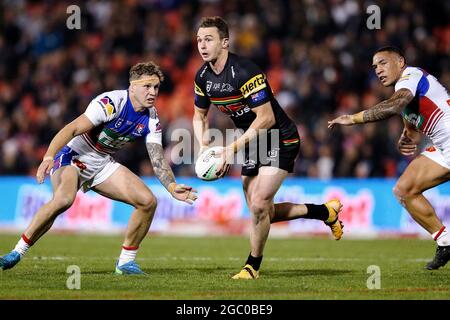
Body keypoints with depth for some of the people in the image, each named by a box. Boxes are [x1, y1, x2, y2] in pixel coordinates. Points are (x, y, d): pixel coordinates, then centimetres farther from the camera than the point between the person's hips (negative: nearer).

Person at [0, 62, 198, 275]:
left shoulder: (151, 119, -3)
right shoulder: (111, 103, -24)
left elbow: (158, 160, -2)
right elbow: (72, 129, -29)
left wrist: (172, 188, -20)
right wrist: (48, 157, -42)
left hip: (103, 165, 7)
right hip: (73, 157, -7)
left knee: (148, 201, -7)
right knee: (64, 199, -36)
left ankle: (126, 261, 7)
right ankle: (17, 253, -24)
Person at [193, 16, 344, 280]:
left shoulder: (244, 72, -27)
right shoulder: (203, 76, -2)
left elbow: (266, 118, -28)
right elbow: (200, 115, 13)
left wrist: (233, 148, -28)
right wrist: (204, 146, -5)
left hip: (280, 140, -8)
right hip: (253, 144, 8)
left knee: (259, 205, -19)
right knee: (263, 213, 9)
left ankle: (253, 266, 2)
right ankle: (325, 212, 29)